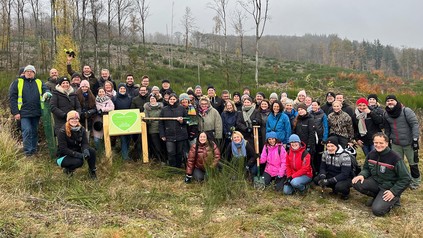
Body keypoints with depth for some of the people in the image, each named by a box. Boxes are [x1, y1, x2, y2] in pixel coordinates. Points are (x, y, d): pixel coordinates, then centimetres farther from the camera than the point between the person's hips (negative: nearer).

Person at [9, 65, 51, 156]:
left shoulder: (39, 82, 13)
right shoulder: (17, 82, 3)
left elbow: (45, 89, 1)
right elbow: (12, 97, -1)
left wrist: (47, 93, -27)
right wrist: (15, 112, -9)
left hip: (36, 112, 4)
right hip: (24, 113, -3)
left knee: (34, 131, 12)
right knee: (27, 130, -12)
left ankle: (34, 150, 23)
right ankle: (27, 151, -3)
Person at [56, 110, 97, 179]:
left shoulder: (81, 129, -5)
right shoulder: (62, 131, -20)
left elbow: (85, 143, -7)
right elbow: (63, 149, -23)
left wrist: (85, 150, -32)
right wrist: (78, 155, -33)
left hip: (77, 152, 5)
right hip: (64, 156, -5)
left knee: (92, 151, -22)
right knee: (79, 161, -34)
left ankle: (92, 171, -1)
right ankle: (67, 169, 0)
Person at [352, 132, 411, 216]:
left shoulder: (395, 158, -19)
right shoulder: (371, 154, -3)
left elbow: (406, 179, -14)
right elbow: (366, 168, 12)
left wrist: (393, 192, -20)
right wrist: (362, 175, -11)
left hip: (389, 187, -6)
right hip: (375, 181, 6)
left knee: (377, 210, -23)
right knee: (356, 183, -21)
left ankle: (394, 199, 9)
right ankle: (377, 196, 6)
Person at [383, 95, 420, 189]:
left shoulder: (406, 111, -12)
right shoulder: (386, 115, 5)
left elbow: (415, 124, -14)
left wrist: (415, 139, -18)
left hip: (409, 143, -4)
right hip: (396, 144, 5)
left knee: (413, 163, 8)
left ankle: (415, 182, 26)